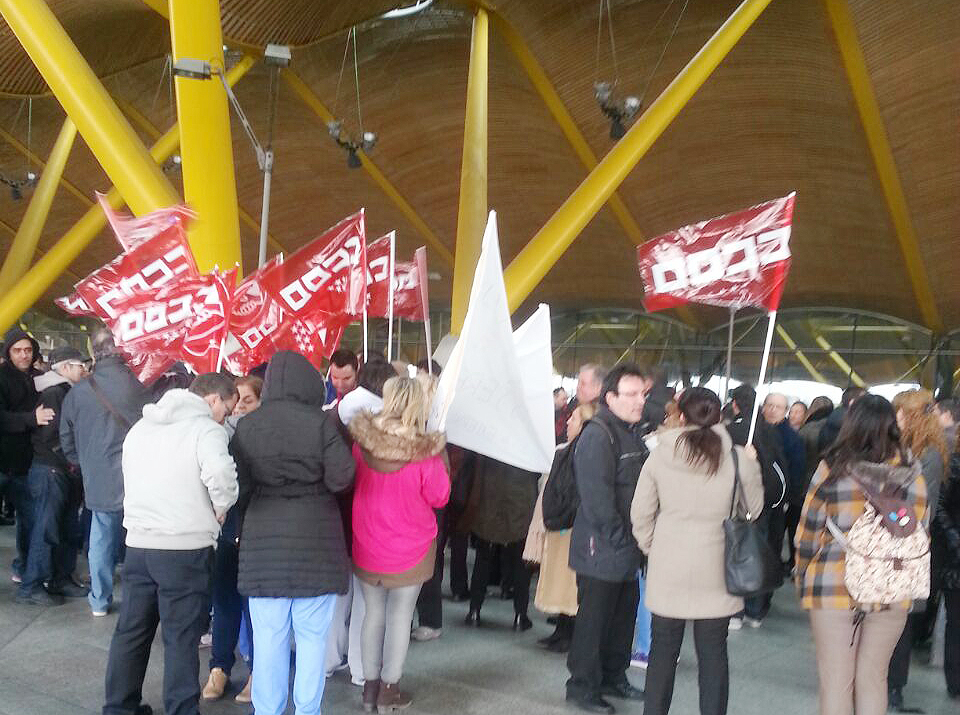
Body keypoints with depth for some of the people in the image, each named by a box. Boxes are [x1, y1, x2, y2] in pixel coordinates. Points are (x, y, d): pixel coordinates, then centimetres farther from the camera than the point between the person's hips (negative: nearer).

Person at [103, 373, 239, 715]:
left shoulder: (140, 426, 13)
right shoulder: (206, 429, -11)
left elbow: (130, 476, 18)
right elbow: (220, 473, -29)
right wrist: (221, 508, -12)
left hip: (138, 543, 6)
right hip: (186, 547, -6)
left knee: (131, 631, 16)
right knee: (182, 638, 2)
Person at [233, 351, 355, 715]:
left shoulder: (246, 425, 0)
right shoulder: (320, 422, -8)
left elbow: (238, 484, 1)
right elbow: (341, 478, -10)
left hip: (263, 538, 2)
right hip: (315, 538, -2)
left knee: (268, 637, 9)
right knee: (312, 636, 9)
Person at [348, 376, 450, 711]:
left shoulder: (362, 442, -12)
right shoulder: (425, 452, -21)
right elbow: (439, 496, -8)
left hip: (366, 545, 3)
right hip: (410, 547, -3)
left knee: (373, 612, 16)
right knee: (400, 615, 10)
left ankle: (370, 686, 24)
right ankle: (389, 690, 18)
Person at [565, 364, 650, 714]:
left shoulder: (633, 433, 13)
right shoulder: (598, 435, -18)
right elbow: (597, 497, -24)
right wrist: (620, 540, -19)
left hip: (627, 548, 9)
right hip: (602, 550, -9)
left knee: (623, 616, 18)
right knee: (594, 620, 2)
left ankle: (613, 677, 33)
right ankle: (582, 686, 16)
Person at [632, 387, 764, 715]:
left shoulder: (659, 455, -6)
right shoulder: (738, 459, -9)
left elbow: (640, 513, -1)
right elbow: (754, 508, 7)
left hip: (667, 568, 1)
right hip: (716, 572, -1)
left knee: (663, 651, 14)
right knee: (713, 654, 10)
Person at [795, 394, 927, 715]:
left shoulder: (833, 468, -8)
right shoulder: (911, 473, -1)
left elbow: (808, 531, -3)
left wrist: (803, 579, 9)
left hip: (834, 587, -2)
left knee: (835, 680, 7)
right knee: (873, 678, 15)